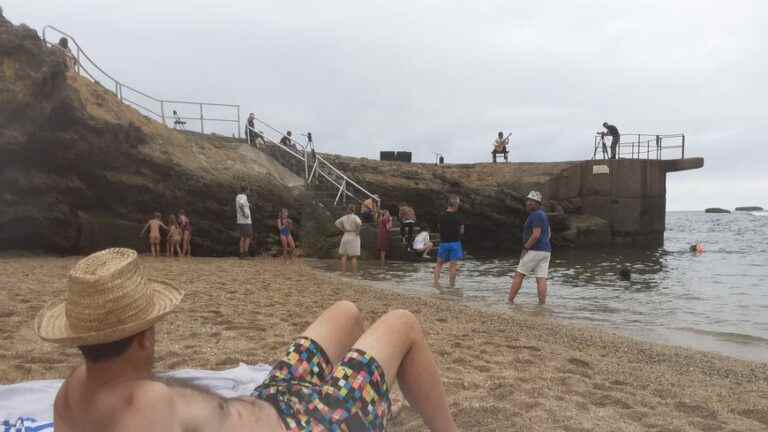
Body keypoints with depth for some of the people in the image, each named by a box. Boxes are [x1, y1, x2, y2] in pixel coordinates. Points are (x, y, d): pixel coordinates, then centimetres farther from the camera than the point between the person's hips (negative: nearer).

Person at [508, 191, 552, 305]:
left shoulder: (536, 215, -13)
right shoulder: (543, 215, 18)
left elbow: (536, 235, -22)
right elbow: (548, 235, 23)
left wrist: (525, 249, -15)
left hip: (534, 251, -9)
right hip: (546, 251, 9)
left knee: (519, 275, -1)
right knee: (541, 279, 3)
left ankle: (510, 301, 2)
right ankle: (542, 304, -2)